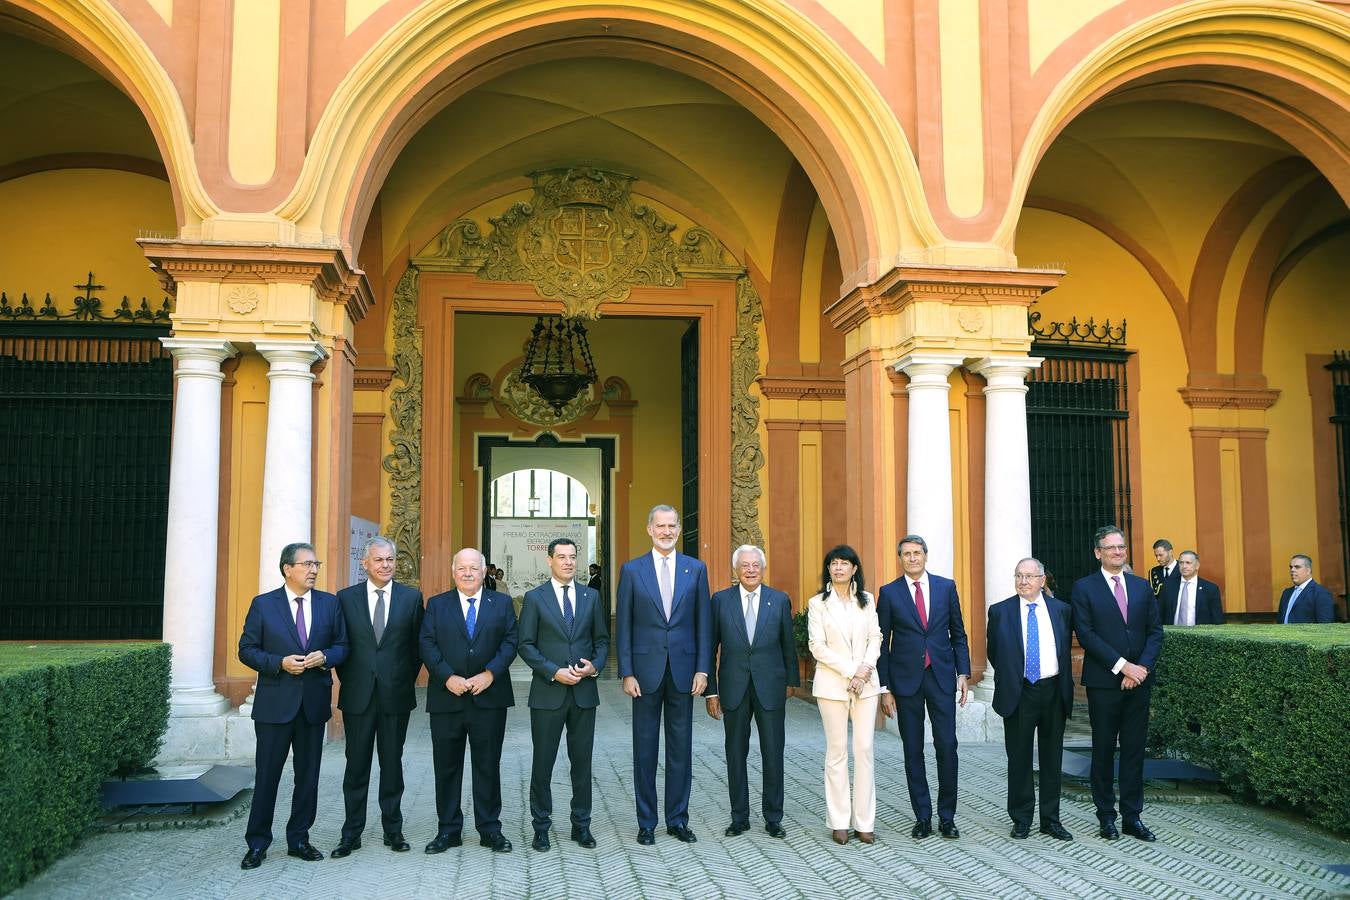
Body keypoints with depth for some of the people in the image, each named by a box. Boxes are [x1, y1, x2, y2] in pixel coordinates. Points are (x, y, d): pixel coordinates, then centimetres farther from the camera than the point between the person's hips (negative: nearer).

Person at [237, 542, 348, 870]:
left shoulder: (329, 603, 5)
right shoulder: (263, 604, -2)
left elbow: (342, 645, 8)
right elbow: (247, 650, -2)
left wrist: (324, 657, -13)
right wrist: (280, 663, -16)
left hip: (314, 702, 3)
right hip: (275, 703, -3)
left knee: (308, 776, 10)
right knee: (267, 775, 3)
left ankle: (299, 839, 23)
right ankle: (257, 843, 16)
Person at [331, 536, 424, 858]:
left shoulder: (412, 597, 2)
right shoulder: (346, 598, 2)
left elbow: (418, 645, 6)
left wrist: (407, 681, 2)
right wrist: (348, 680, 1)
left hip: (396, 694, 0)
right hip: (358, 696, 0)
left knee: (392, 764, 9)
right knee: (356, 765, 6)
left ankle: (393, 830, 19)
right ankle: (351, 833, 15)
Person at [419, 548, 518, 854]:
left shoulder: (502, 603, 7)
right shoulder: (436, 605, 7)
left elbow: (510, 643, -1)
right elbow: (428, 645, -2)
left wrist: (490, 674, -14)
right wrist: (448, 677, -15)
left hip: (489, 697, 0)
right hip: (447, 699, 1)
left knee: (488, 765, 6)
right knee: (446, 767, 7)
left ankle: (490, 829, 16)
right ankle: (448, 829, 18)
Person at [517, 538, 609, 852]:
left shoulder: (591, 596, 8)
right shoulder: (534, 598, -1)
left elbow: (602, 639, 11)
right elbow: (526, 645, -4)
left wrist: (595, 666, -8)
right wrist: (554, 672, -15)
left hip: (584, 693, 3)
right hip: (547, 693, -2)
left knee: (582, 761, 9)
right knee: (543, 762, 5)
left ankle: (581, 825, 20)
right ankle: (541, 826, 17)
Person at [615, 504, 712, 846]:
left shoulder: (696, 569, 5)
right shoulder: (632, 570, 1)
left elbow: (704, 622, 5)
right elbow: (623, 625, 1)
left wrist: (703, 669, -2)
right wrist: (627, 673, -5)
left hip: (683, 671, 1)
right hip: (646, 671, -1)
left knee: (681, 748, 8)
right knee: (645, 749, 6)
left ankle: (678, 819, 19)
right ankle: (646, 822, 16)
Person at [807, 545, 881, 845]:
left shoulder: (867, 600, 11)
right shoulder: (818, 603, 2)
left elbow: (875, 639, 8)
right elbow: (817, 646, -5)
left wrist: (866, 668, -10)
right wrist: (851, 671, -12)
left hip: (866, 683, 2)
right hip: (832, 684, -2)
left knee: (864, 749, 0)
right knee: (837, 751, 1)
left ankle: (865, 822, 5)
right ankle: (839, 822, 6)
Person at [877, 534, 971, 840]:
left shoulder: (946, 586, 6)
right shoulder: (889, 593, 2)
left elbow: (958, 633, 10)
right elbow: (881, 643, 3)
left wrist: (963, 672, 1)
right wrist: (884, 688, -1)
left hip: (942, 677, 1)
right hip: (906, 679, 0)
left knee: (947, 746, -2)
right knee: (913, 751, 5)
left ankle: (947, 817, 10)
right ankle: (922, 817, 14)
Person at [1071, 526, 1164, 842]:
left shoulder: (1142, 587, 11)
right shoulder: (1084, 588, -1)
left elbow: (1155, 631, 7)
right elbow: (1086, 634, -9)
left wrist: (1142, 667, -9)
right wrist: (1122, 666, -15)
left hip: (1139, 679, 3)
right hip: (1104, 682, -3)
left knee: (1134, 750, 7)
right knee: (1104, 751, 5)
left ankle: (1132, 816, 15)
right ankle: (1106, 816, 14)